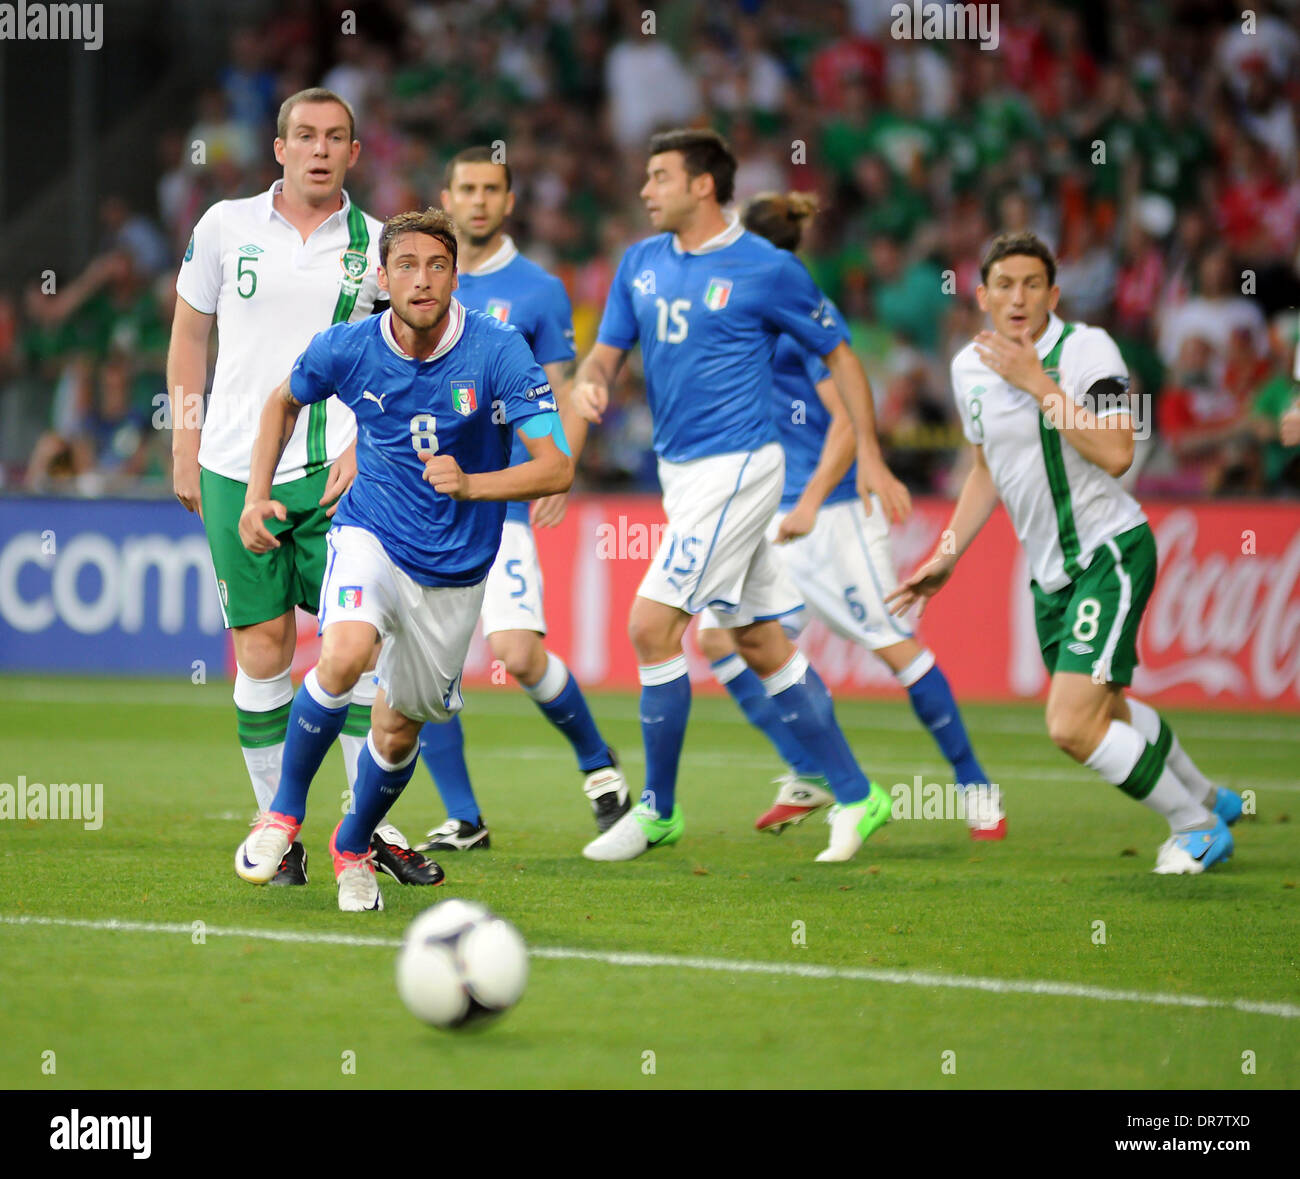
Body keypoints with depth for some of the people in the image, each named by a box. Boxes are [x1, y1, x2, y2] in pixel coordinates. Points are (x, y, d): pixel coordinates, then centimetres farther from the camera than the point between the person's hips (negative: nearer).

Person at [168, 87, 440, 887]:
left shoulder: (374, 245, 4)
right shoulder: (226, 227, 4)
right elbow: (189, 337, 13)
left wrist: (361, 445, -5)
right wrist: (184, 447, 8)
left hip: (334, 470, 0)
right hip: (235, 468, 0)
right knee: (263, 649, 0)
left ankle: (373, 826, 2)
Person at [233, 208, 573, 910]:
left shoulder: (498, 353, -18)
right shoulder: (347, 349, -11)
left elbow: (557, 468, -21)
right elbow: (284, 402, 13)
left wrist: (471, 486, -35)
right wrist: (257, 496, 6)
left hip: (455, 569, 1)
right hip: (372, 535, -1)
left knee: (398, 730, 9)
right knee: (344, 655, -31)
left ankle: (354, 846, 39)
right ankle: (283, 812, -11)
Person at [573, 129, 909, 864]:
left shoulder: (766, 269, -9)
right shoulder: (641, 264, 9)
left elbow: (839, 356, -1)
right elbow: (607, 352, 12)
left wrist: (871, 459, -2)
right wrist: (590, 383, -13)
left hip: (736, 465, -7)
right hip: (682, 470, 7)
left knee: (652, 627, -12)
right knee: (761, 644, 9)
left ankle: (659, 810, -1)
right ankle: (855, 796, 17)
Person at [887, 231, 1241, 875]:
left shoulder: (1086, 348, -16)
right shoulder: (971, 367, 4)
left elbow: (1115, 454, -28)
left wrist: (1039, 383, -28)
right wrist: (945, 558, 18)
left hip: (1110, 552, -8)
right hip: (1050, 569, 8)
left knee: (1072, 726, -17)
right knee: (1104, 715, 22)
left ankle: (1196, 828, 4)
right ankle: (1207, 798, 48)